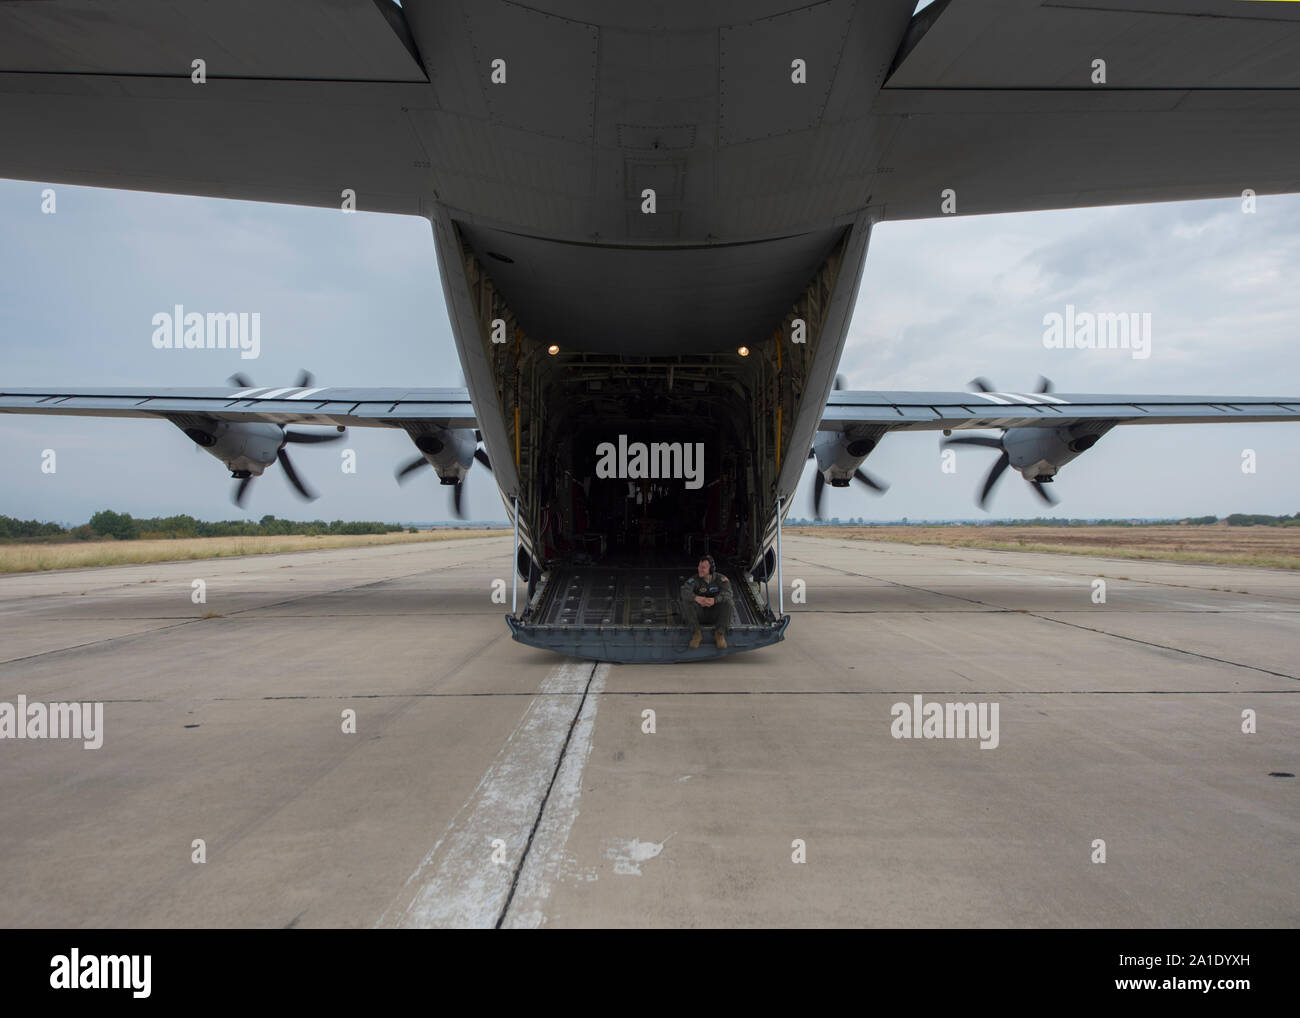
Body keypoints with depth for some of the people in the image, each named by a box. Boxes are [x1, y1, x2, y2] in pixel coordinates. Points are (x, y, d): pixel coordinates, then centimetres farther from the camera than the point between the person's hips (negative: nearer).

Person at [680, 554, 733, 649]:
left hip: (716, 614, -1)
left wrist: (714, 600, -48)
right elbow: (685, 591, -27)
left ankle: (719, 634, -23)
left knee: (727, 602, -29)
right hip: (699, 614, 1)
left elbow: (727, 593, -28)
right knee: (686, 601, -26)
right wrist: (697, 598, -48)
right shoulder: (695, 579, -10)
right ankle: (696, 633, -21)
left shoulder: (721, 579, -10)